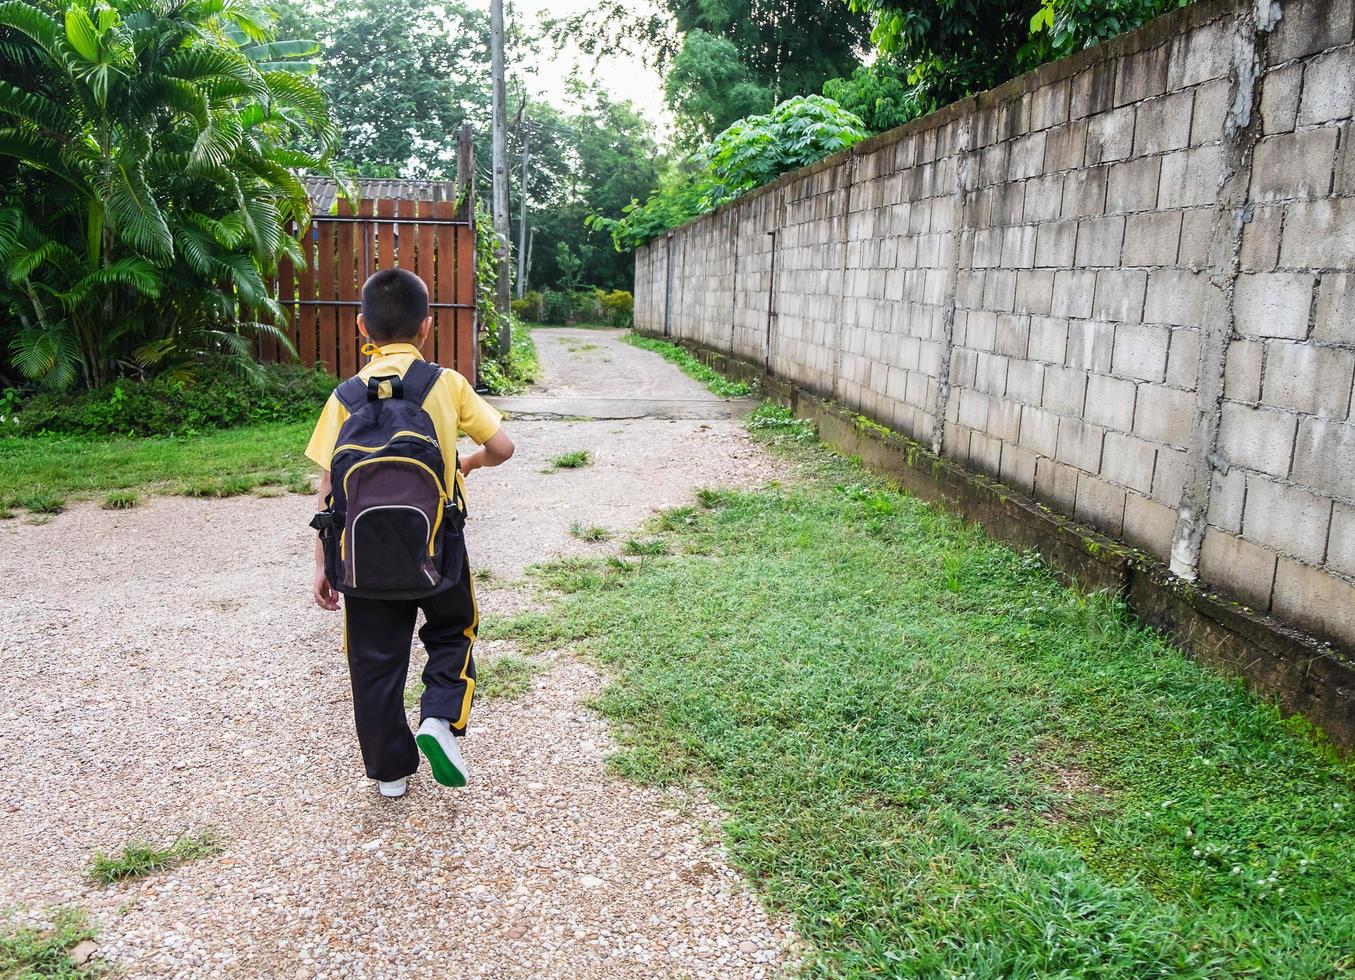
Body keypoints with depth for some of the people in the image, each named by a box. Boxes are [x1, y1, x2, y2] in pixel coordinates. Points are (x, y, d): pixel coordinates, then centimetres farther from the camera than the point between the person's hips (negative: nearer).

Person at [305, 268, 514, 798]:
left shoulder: (347, 396, -5)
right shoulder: (447, 384, -7)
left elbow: (329, 491, -5)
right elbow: (502, 446, -6)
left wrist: (323, 564, 3)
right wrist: (471, 462, 17)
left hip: (366, 556, 1)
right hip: (437, 551, 0)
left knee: (375, 660, 16)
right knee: (452, 633, 24)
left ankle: (389, 769, 26)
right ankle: (440, 719, 2)